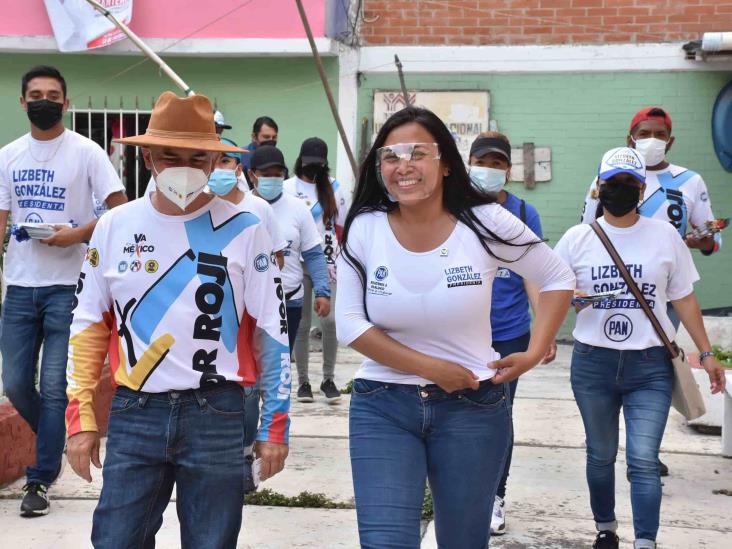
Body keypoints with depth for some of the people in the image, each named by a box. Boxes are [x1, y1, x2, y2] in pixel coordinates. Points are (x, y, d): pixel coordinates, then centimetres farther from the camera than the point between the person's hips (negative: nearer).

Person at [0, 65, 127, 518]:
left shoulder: (86, 152, -4)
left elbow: (121, 210, -6)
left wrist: (77, 234, -17)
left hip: (68, 287, -4)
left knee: (54, 388, -3)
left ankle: (40, 481, 6)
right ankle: (58, 443, 33)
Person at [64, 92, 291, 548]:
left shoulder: (244, 231, -1)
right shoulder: (115, 227, 5)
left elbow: (273, 331, 1)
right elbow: (89, 327, 10)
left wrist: (275, 424, 0)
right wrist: (81, 416, 4)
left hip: (217, 415, -1)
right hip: (134, 413, 2)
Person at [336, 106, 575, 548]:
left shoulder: (484, 223, -8)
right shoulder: (365, 229, -6)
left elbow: (558, 279, 4)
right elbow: (350, 324, -6)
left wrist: (534, 354, -5)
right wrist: (431, 368, -13)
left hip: (471, 407, 0)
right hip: (382, 406, 0)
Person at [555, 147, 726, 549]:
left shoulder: (665, 236, 2)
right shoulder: (577, 238, 2)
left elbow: (684, 299, 8)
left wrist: (706, 353, 4)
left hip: (650, 365, -1)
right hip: (593, 363, 1)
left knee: (643, 460, -10)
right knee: (601, 455, 14)